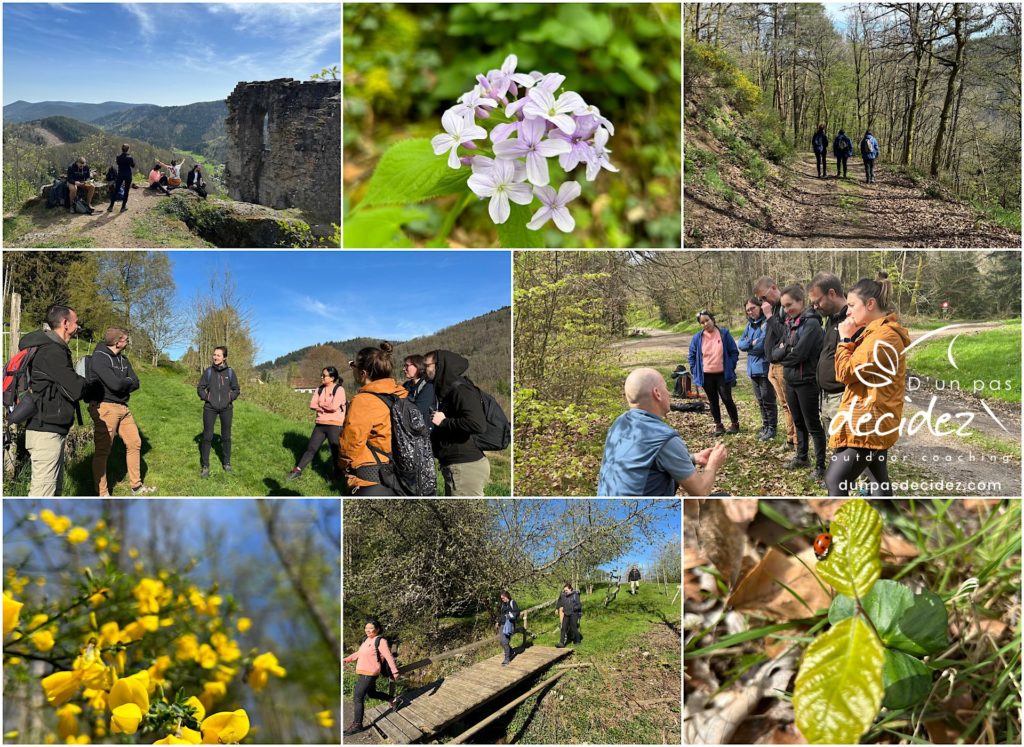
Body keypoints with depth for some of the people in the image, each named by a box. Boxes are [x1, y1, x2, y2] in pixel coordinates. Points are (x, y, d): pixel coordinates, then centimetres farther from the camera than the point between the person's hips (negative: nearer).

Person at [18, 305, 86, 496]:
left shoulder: (53, 348, 15)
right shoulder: (52, 352, -18)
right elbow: (75, 390, -20)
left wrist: (78, 380, -2)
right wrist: (85, 381, -1)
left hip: (52, 430, 11)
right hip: (46, 432, -11)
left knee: (55, 487, 19)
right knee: (42, 491, -9)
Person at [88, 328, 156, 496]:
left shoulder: (123, 360, 13)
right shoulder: (99, 357, -13)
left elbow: (135, 383, 4)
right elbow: (114, 383, -23)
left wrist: (122, 385, -13)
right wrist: (128, 381, -4)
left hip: (122, 407, 9)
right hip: (105, 407, -9)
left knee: (134, 443, 12)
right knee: (103, 451, -4)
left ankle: (136, 486, 24)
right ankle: (102, 494, 2)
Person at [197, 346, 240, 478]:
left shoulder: (230, 372, -2)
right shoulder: (208, 371, -2)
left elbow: (236, 389, 8)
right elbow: (200, 388, 7)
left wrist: (230, 398, -5)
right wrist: (206, 398, -6)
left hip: (226, 408, 1)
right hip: (210, 409, 0)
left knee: (226, 436, 10)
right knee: (207, 437, -2)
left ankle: (226, 462, 24)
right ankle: (205, 466, 4)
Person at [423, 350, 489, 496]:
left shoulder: (460, 390, -14)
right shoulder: (446, 390, 17)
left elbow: (478, 424, -29)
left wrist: (444, 422, -18)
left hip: (465, 467, -10)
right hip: (454, 467, 10)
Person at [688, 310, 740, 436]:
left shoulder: (724, 334, -3)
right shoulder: (697, 338, 0)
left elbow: (734, 352, 2)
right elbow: (692, 356, 10)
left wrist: (730, 368, -5)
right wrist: (695, 372, 2)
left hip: (723, 374, -2)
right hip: (706, 376, 2)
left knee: (727, 399, 1)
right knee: (713, 401, 10)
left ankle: (735, 423, 17)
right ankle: (718, 425, 20)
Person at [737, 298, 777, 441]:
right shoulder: (750, 324, 13)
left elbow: (762, 344, -21)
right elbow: (740, 343, 8)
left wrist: (748, 346, -4)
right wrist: (751, 343, -11)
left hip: (765, 366, -8)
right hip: (753, 368, 8)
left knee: (768, 399, -1)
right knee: (760, 400, 14)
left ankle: (772, 428, 7)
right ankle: (765, 426, 23)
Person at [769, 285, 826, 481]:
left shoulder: (811, 323, -15)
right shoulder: (790, 323, 10)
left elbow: (799, 354, -23)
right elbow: (773, 352, 8)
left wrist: (782, 355, -5)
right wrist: (785, 351, -12)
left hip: (806, 381, -8)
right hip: (790, 380, 8)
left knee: (812, 425, -2)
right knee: (798, 422, 19)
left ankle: (820, 466, 5)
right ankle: (802, 457, 33)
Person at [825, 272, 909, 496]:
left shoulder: (883, 336, -19)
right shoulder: (881, 331, 15)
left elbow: (846, 372, -18)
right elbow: (858, 369, 15)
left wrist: (845, 339, -6)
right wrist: (852, 338, 4)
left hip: (868, 424, -11)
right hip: (875, 422, 11)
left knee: (835, 480, -12)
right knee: (880, 482, 16)